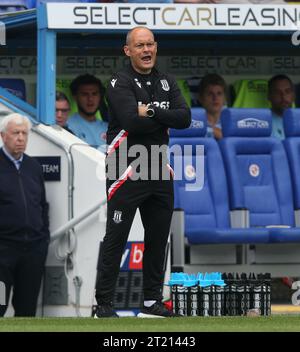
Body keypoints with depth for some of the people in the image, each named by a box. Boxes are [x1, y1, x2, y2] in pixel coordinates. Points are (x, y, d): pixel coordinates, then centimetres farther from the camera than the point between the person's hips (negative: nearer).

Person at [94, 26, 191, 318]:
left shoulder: (166, 83, 10)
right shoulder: (121, 83, -9)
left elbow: (185, 119, -4)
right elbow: (132, 122, -24)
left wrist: (151, 112, -16)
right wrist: (166, 118, -10)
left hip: (159, 171, 6)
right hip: (126, 171, -6)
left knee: (158, 238, 10)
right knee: (115, 239, -5)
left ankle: (152, 301, 19)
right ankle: (103, 304, -1)